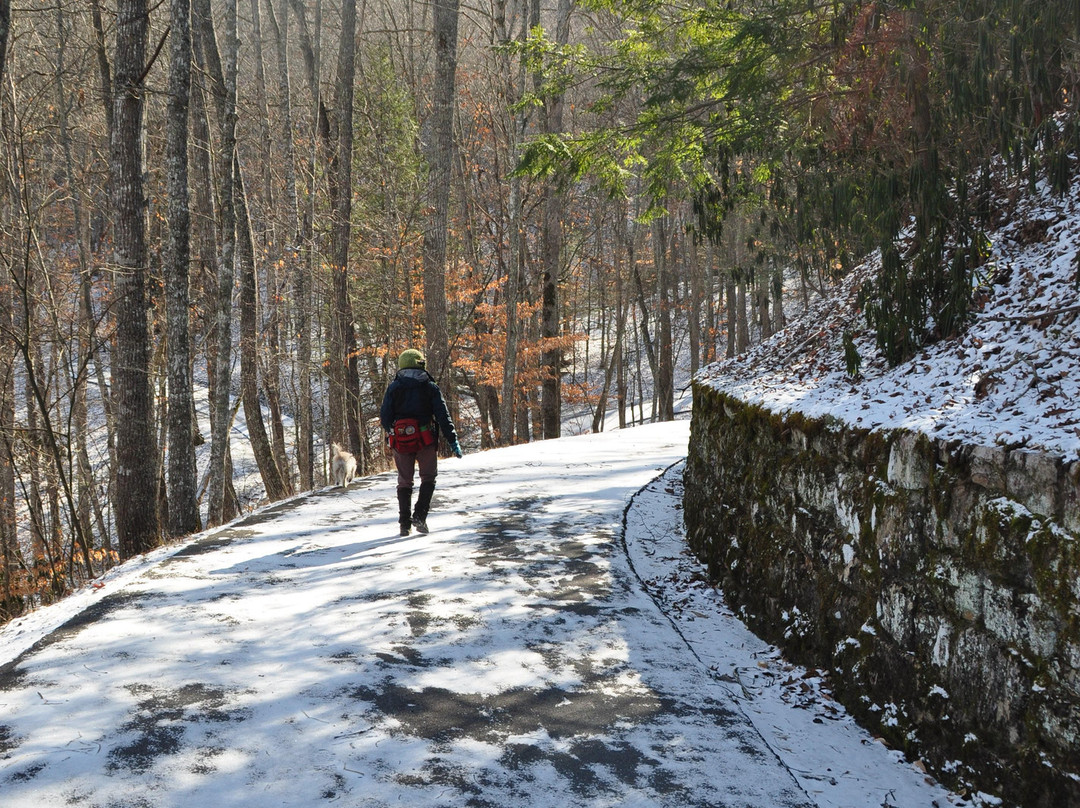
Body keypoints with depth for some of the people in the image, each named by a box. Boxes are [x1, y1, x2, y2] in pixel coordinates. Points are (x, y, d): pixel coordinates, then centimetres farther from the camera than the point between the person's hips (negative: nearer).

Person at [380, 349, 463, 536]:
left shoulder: (394, 387, 3)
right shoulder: (430, 387, 0)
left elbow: (384, 416, 0)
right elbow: (442, 415, -5)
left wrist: (391, 433, 19)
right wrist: (452, 440, -3)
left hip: (401, 441, 1)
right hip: (426, 441, -1)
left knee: (404, 481, 13)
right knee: (428, 477, 14)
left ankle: (405, 523, 9)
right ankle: (419, 515, -3)